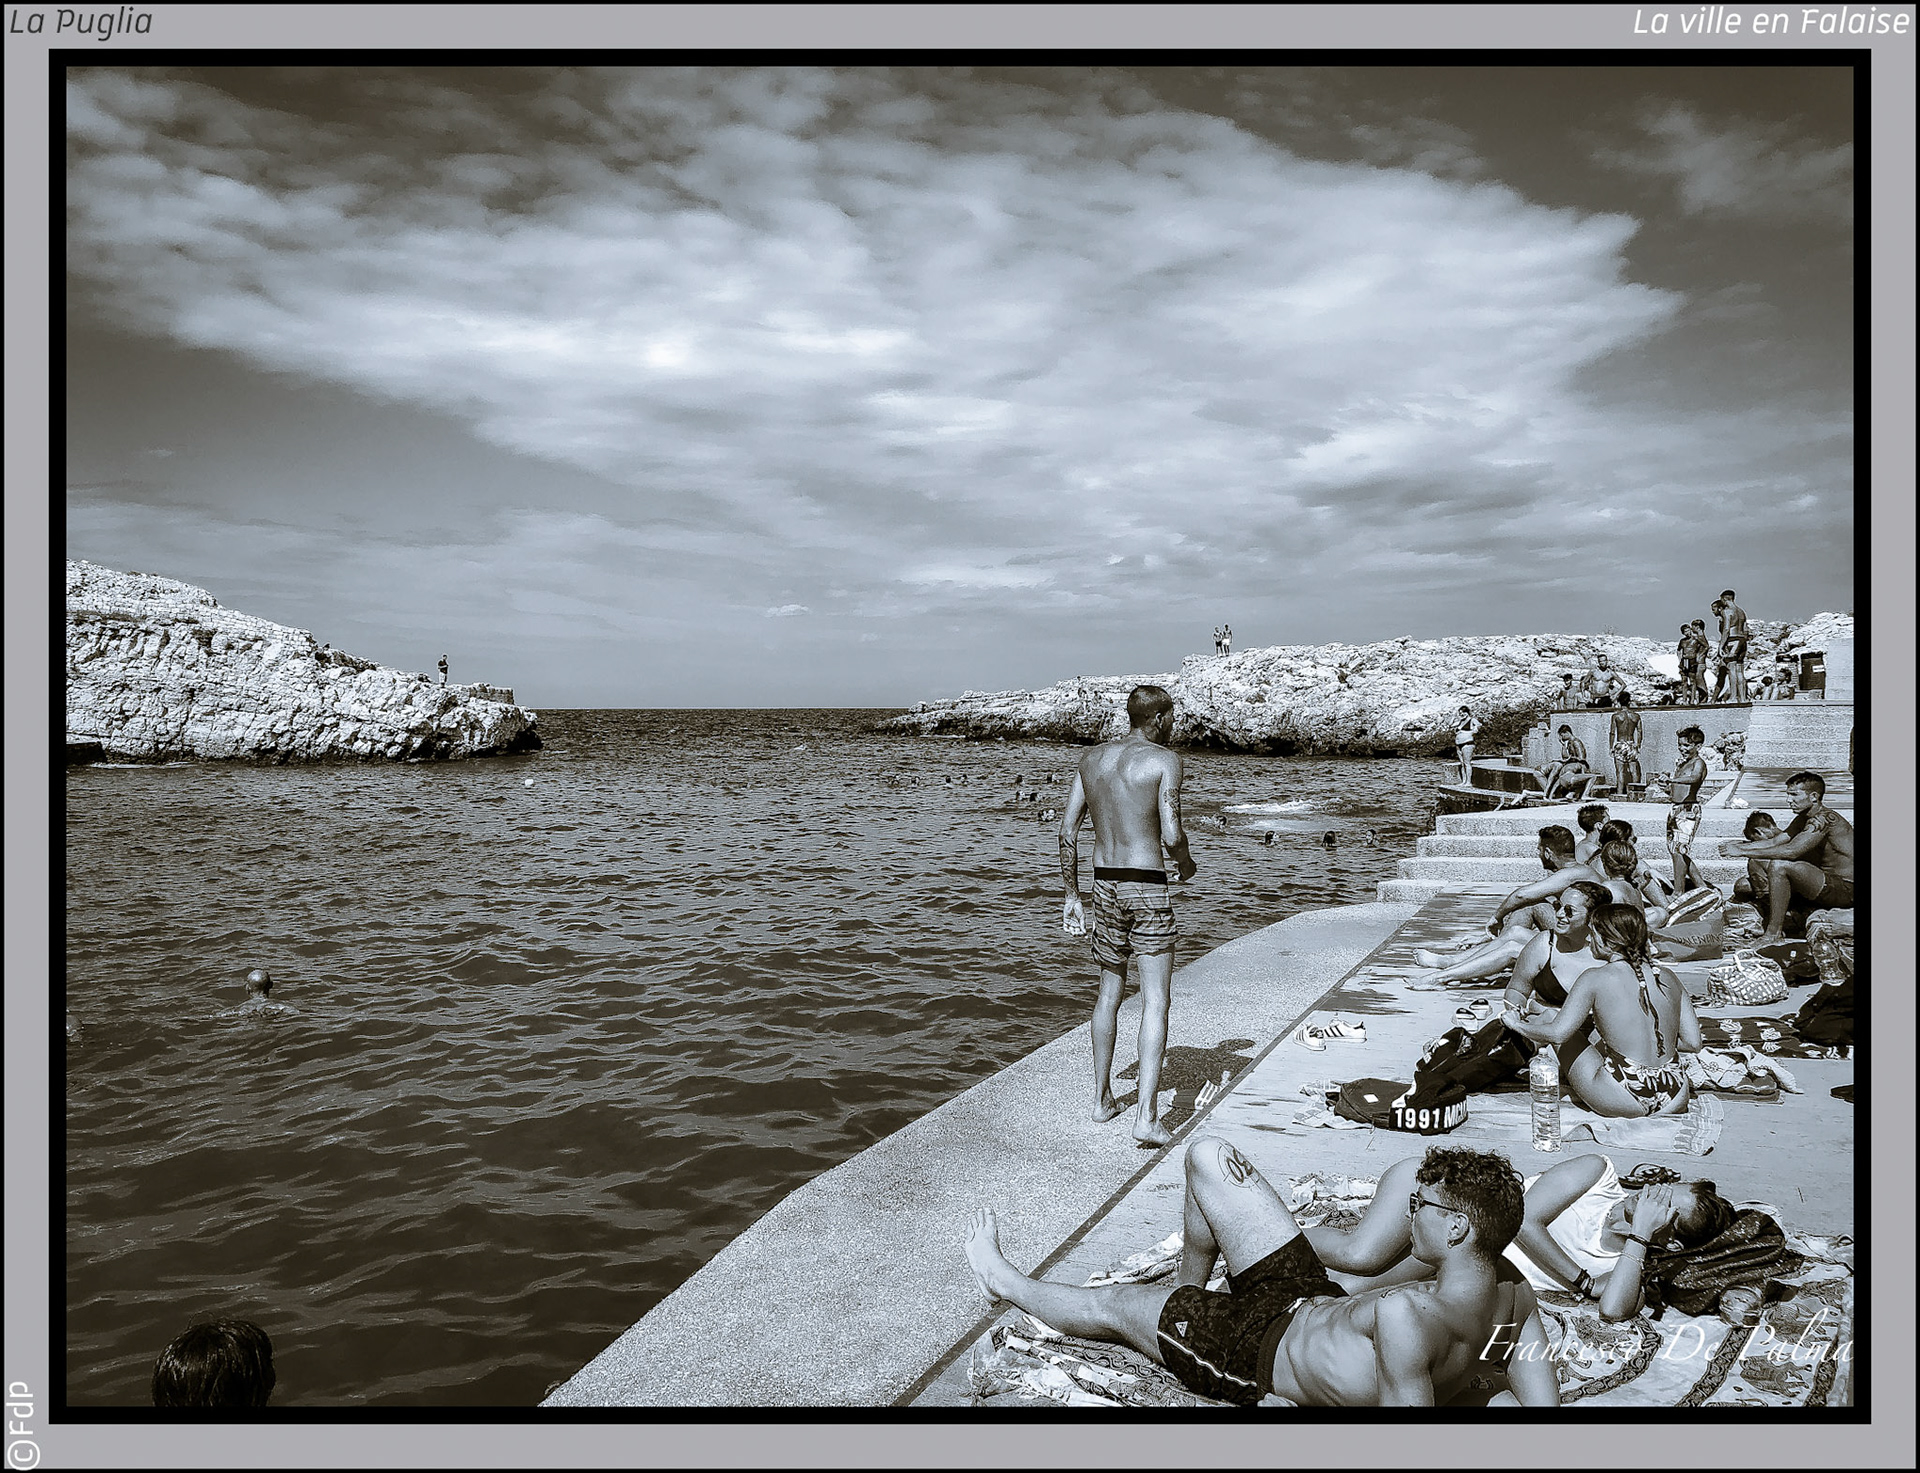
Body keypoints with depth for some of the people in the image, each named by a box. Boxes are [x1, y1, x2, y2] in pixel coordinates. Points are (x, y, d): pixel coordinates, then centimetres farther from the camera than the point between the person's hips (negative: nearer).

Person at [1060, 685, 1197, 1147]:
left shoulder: (1092, 759, 8)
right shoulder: (1164, 760, -8)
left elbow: (1067, 831, 7)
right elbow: (1170, 836, -17)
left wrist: (1072, 895, 14)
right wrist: (1186, 863, 5)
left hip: (1104, 885, 6)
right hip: (1147, 888, -5)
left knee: (1109, 993, 20)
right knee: (1155, 1001, -1)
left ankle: (1102, 1099, 29)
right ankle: (1146, 1116, -7)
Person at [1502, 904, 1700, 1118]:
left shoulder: (1595, 979, -9)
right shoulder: (1668, 978, 4)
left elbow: (1557, 1034, -11)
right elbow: (1694, 1043, 6)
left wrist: (1517, 1024, 7)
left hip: (1623, 1100, -5)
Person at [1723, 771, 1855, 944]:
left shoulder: (1824, 818, -20)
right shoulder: (1804, 818, 11)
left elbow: (1791, 851, -28)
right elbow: (1774, 842, 9)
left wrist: (1743, 851, -26)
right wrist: (1738, 846, -6)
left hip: (1846, 889, -11)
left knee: (1779, 866, -25)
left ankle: (1773, 933, -17)